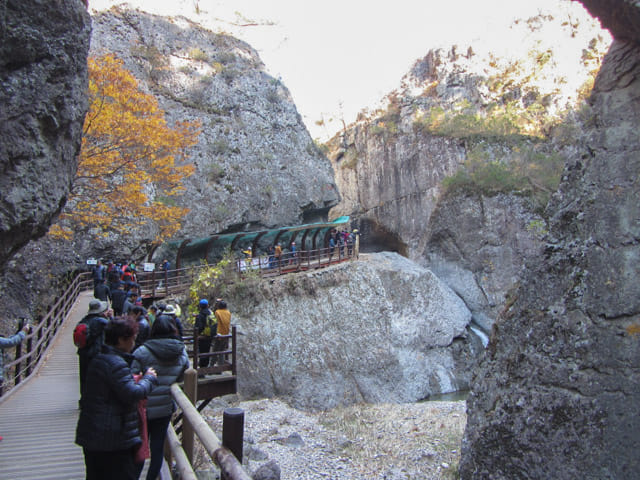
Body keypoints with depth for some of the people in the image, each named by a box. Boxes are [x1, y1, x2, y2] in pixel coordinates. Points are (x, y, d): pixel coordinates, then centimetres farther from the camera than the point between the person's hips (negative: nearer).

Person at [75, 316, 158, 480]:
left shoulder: (98, 359, 13)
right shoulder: (116, 363, -20)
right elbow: (132, 394, -25)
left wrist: (133, 380, 10)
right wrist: (149, 378, -9)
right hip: (114, 439, -10)